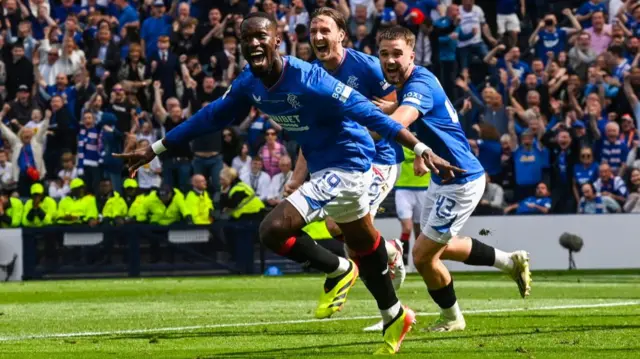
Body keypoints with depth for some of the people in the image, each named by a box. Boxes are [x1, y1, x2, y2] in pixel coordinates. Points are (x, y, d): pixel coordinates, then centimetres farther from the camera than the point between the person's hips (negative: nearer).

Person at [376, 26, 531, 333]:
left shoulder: (420, 84, -27)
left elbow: (396, 123, -48)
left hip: (461, 182, -10)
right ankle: (512, 262, 40)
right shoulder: (407, 83, 4)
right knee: (438, 248, 25)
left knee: (423, 255, -4)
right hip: (443, 178, 10)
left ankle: (451, 319, 20)